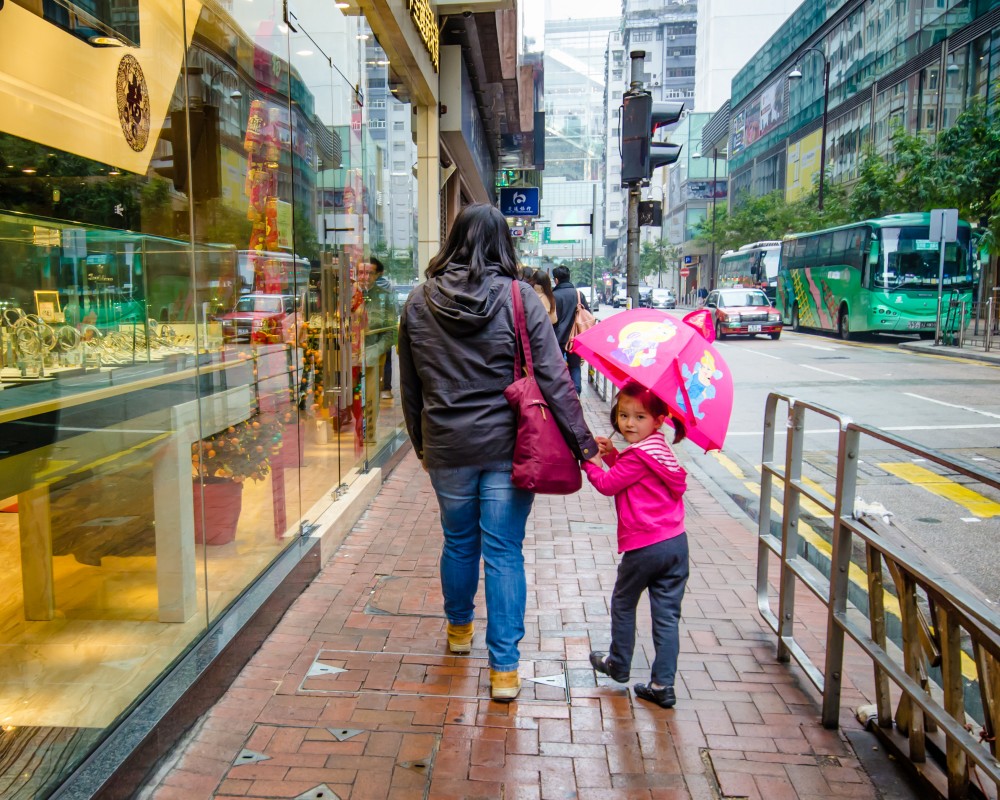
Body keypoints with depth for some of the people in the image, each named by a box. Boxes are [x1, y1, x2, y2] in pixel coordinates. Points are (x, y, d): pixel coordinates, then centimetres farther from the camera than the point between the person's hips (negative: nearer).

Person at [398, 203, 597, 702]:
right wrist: (584, 443, -7)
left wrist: (420, 443, 20)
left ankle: (459, 628, 43)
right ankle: (503, 668, 12)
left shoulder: (418, 303, 1)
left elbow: (410, 387, 8)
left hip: (446, 448, 3)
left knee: (458, 541, 21)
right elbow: (553, 379, -12)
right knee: (504, 552, 5)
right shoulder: (518, 297, -9)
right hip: (507, 446, -2)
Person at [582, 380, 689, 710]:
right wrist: (611, 455, 7)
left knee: (622, 604, 16)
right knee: (667, 614, 9)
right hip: (676, 543, 8)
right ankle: (662, 685, 13)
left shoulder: (638, 455, -17)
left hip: (644, 548, -8)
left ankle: (619, 664, 33)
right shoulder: (659, 448, 11)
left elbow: (608, 484, -8)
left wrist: (590, 460, 5)